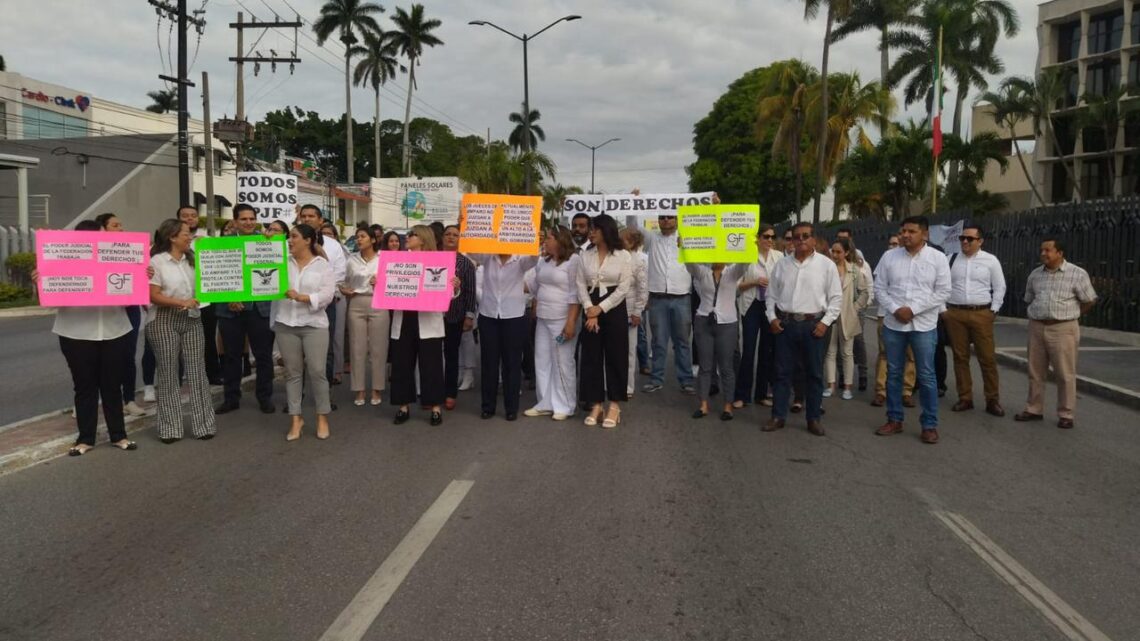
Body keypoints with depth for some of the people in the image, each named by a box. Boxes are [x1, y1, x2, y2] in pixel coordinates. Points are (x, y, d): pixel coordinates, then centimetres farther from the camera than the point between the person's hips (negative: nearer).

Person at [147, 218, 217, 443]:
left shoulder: (193, 259, 9)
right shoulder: (157, 261, -6)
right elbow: (153, 296, -11)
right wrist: (181, 302, -20)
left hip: (192, 319, 4)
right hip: (164, 321, -4)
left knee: (197, 371, 2)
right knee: (168, 374, 2)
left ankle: (202, 425, 7)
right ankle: (170, 429, 9)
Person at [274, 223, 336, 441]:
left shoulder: (323, 265, 1)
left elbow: (327, 295, -7)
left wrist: (301, 297, -19)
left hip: (314, 325, -3)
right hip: (286, 324, 3)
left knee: (317, 371, -3)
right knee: (292, 372, 6)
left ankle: (322, 417, 11)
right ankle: (296, 418, 14)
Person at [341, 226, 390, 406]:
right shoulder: (352, 259, 9)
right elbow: (344, 282, 14)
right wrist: (344, 290, -6)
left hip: (378, 305, -2)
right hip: (356, 305, 2)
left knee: (378, 348, 2)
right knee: (358, 348, 3)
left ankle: (377, 390, 12)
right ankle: (359, 390, 12)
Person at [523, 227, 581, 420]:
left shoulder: (573, 260, -10)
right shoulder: (544, 261, 14)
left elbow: (576, 294, -15)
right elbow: (531, 284, 19)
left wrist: (571, 322, -20)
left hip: (562, 320, -8)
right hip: (543, 319, 8)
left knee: (562, 363, -1)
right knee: (542, 361, 10)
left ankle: (564, 406, 10)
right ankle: (546, 403, 20)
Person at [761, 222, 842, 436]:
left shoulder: (826, 264, -2)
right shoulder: (782, 264, 6)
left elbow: (836, 297, 0)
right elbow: (772, 293, 12)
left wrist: (826, 322, -8)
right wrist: (772, 317, 1)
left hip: (813, 324, -2)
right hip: (785, 323, 2)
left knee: (814, 373, 6)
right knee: (782, 372, 6)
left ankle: (814, 418, 16)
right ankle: (778, 416, 14)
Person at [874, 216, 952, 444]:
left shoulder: (938, 258, -4)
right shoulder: (889, 256, 2)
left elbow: (943, 292, -6)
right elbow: (879, 288, 4)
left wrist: (913, 309, -14)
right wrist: (894, 309, -11)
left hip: (924, 325, -2)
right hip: (893, 324, 3)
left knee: (926, 376, 2)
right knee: (893, 373, 10)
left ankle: (930, 425, 11)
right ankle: (894, 420, 21)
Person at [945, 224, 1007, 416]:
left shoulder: (990, 260, 2)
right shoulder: (950, 260, 7)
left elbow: (1000, 287, 5)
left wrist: (993, 310, -1)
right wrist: (942, 309, 3)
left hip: (981, 314, -2)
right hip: (955, 314, 2)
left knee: (987, 358, 0)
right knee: (960, 357, 6)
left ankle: (993, 401, 9)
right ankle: (965, 398, 15)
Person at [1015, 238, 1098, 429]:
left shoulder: (1077, 274, -5)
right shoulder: (1035, 274, 9)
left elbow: (1089, 302, 0)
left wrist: (1067, 315, 3)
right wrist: (1036, 315, 11)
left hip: (1063, 329, -5)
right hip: (1037, 328, 5)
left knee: (1065, 374, 1)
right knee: (1035, 372, 10)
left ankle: (1066, 415, 9)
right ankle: (1034, 409, 20)